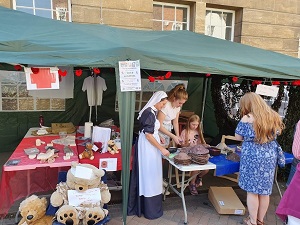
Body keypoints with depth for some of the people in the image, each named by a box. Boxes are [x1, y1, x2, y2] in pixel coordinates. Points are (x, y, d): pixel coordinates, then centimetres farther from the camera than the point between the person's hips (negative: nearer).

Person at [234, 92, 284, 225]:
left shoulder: (246, 119, -13)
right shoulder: (273, 116, 2)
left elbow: (238, 137, -3)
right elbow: (278, 132, 18)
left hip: (252, 158, -5)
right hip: (270, 157, 5)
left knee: (252, 191, 9)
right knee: (265, 191, 15)